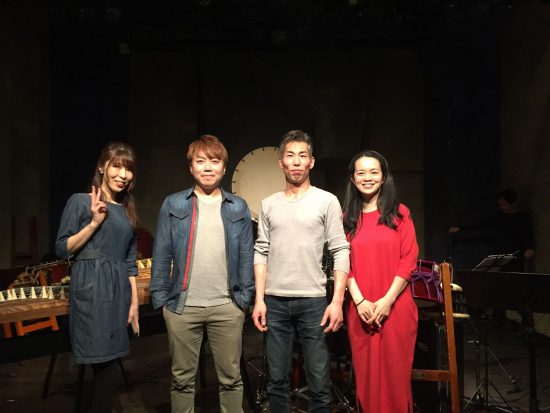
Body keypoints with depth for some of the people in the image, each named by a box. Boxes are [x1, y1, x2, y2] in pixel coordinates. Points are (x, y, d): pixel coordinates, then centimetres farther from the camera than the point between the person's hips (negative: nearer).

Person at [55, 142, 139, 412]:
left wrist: (134, 301, 10)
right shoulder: (80, 201, -3)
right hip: (90, 289, -5)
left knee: (105, 364, 7)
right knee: (106, 368, -5)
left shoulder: (127, 210, 14)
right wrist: (94, 223, -15)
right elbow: (62, 249, -5)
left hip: (119, 290, 5)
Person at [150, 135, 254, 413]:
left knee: (231, 377, 12)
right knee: (182, 378, 14)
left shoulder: (238, 208, 4)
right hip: (182, 306, 0)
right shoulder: (173, 205, 1)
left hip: (227, 307, 1)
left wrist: (244, 297, -1)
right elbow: (162, 255, 1)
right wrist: (160, 298, -3)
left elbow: (246, 256, 5)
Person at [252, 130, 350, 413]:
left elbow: (340, 252, -3)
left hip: (313, 300, -2)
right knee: (277, 380, 10)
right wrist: (259, 299, 2)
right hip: (274, 301, 3)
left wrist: (337, 301, -10)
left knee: (319, 382, 3)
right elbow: (261, 253, 9)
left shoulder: (327, 201, 1)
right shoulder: (268, 205, 10)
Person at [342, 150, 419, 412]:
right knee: (365, 373, 8)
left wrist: (387, 300, -11)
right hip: (360, 309, 2)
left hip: (395, 307, -1)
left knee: (395, 373, 4)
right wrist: (360, 301, -9)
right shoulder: (346, 218, 9)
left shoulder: (399, 213, 4)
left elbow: (409, 260, -2)